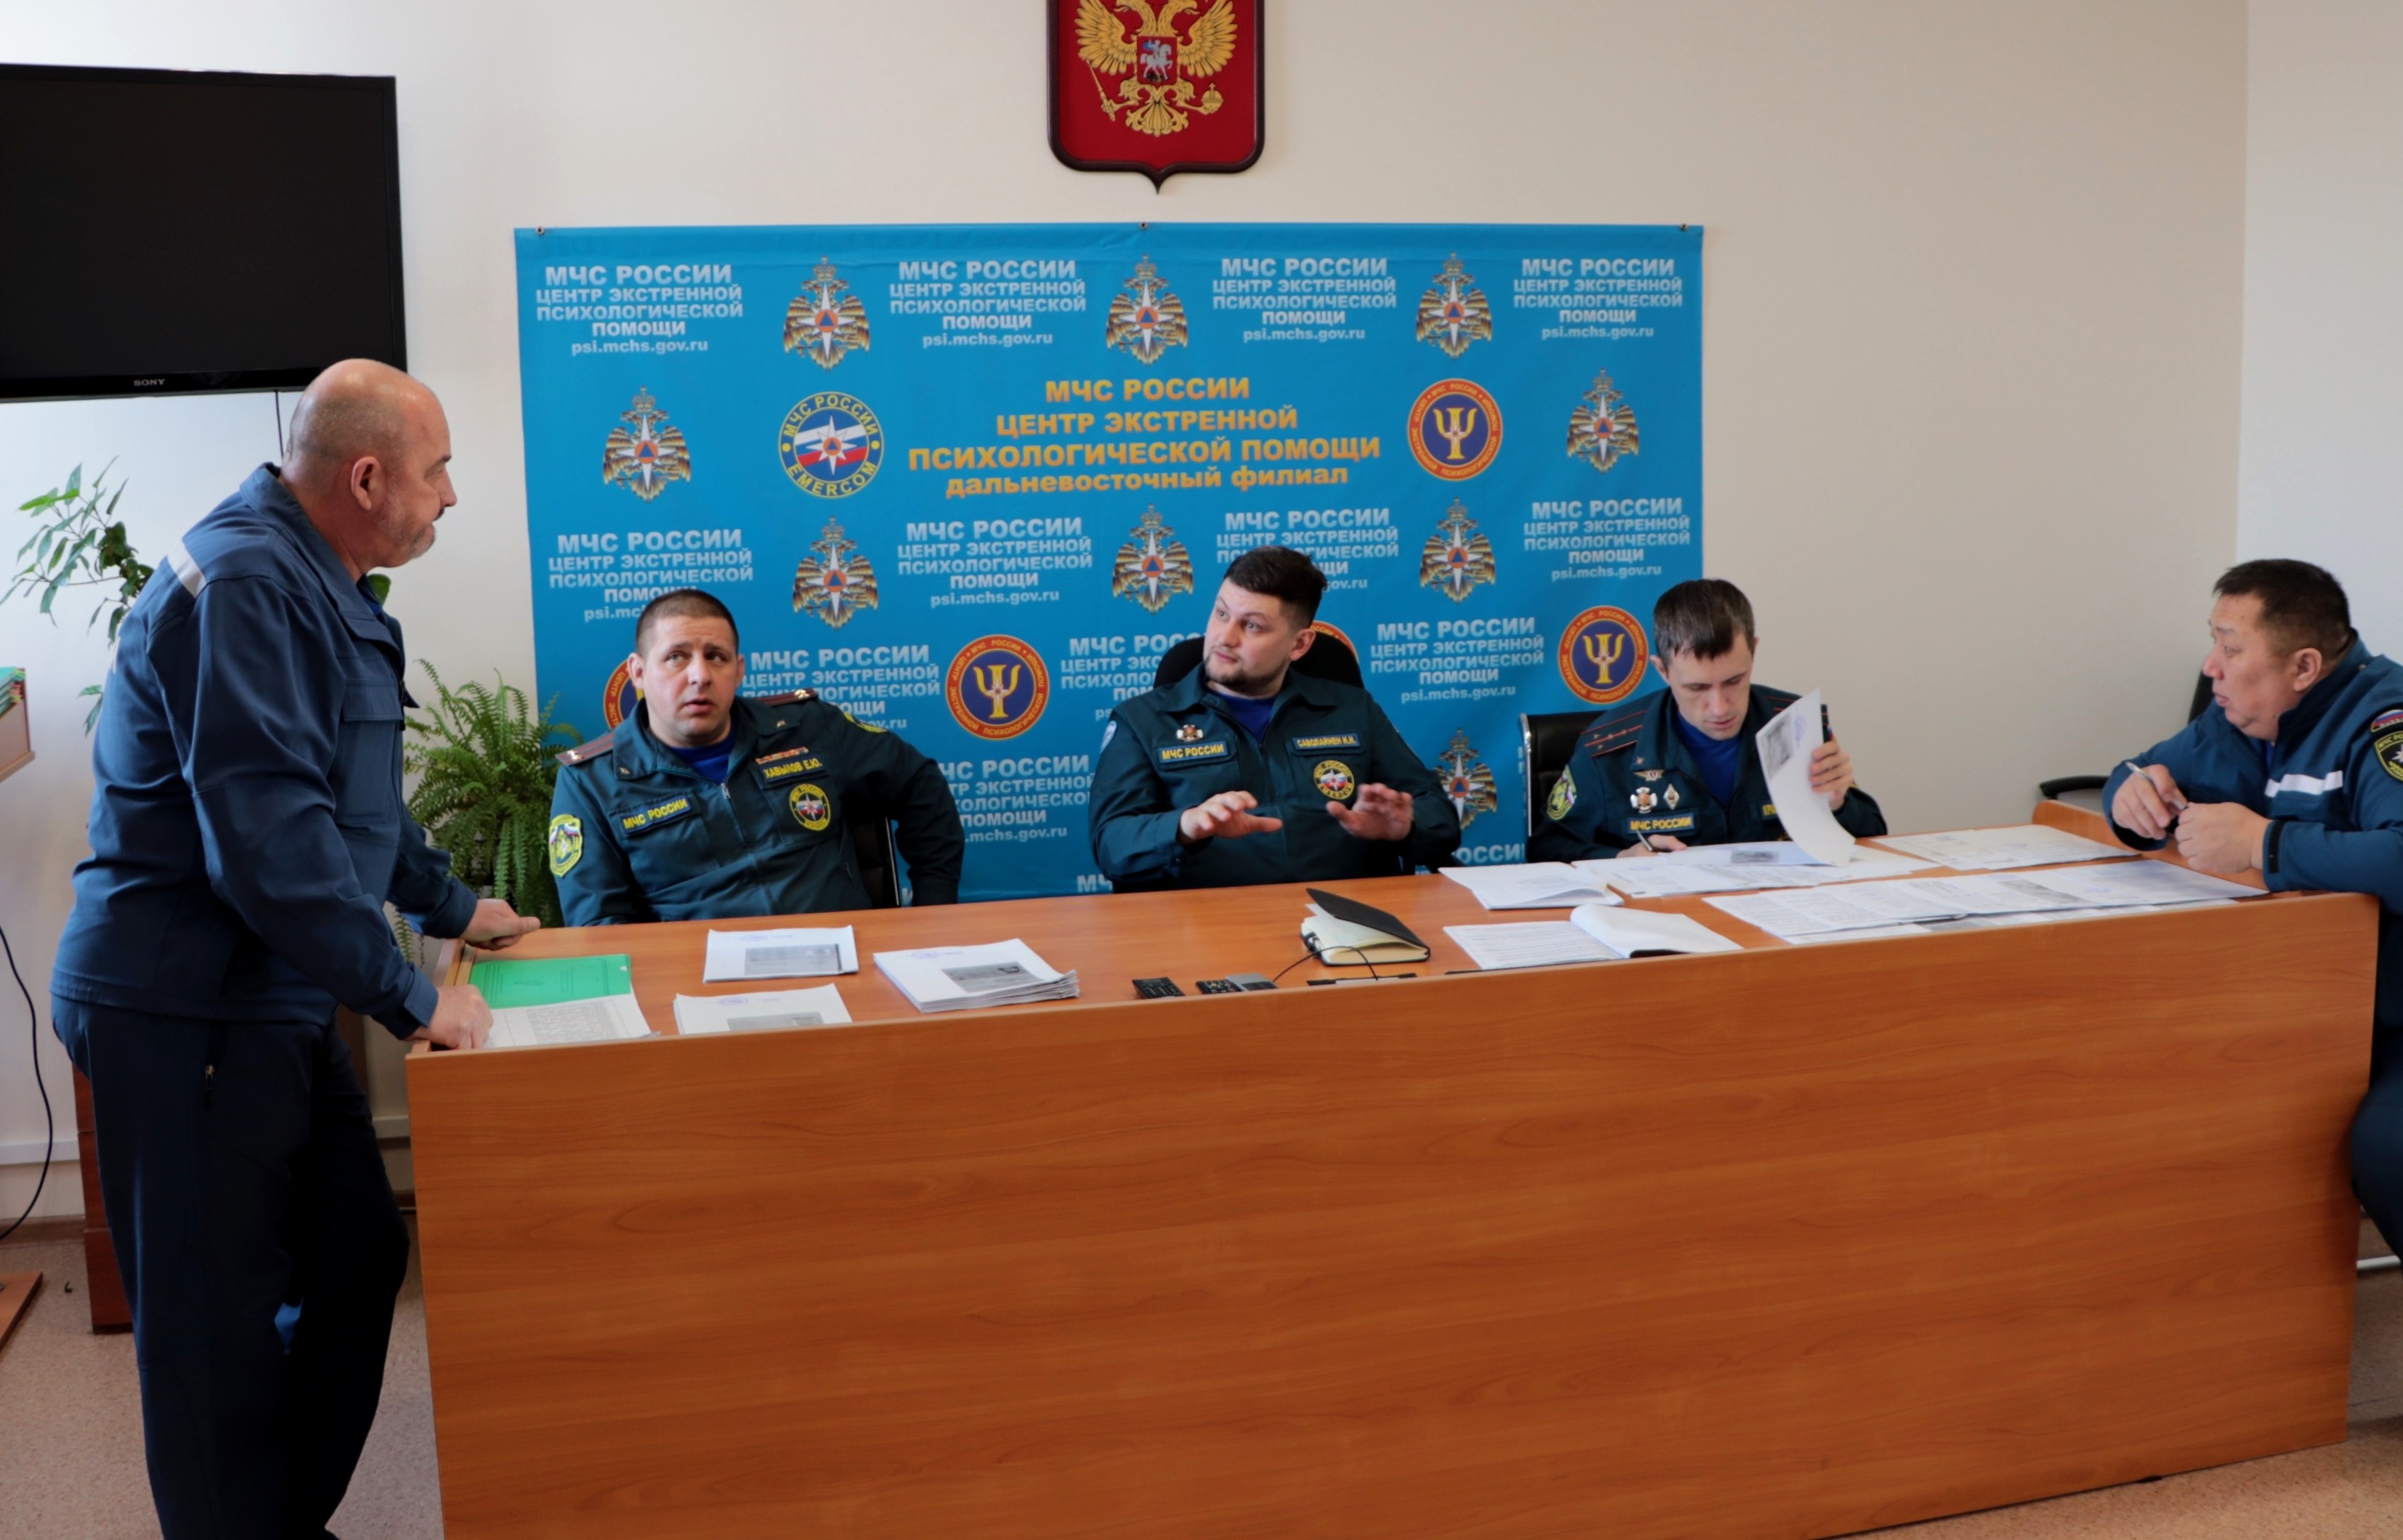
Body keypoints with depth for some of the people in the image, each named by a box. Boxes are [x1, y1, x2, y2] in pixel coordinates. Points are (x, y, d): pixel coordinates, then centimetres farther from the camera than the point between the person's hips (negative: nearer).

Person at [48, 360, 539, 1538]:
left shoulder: (320, 587, 13)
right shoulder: (243, 585, -21)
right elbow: (269, 836, -28)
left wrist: (454, 906, 27)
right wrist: (412, 999, -22)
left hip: (272, 1001, 10)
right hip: (185, 1011, -10)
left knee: (357, 1262, 15)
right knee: (221, 1325, 0)